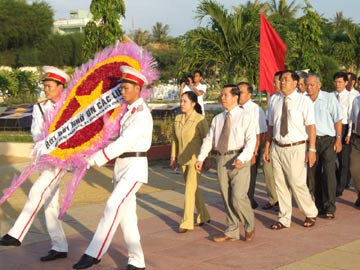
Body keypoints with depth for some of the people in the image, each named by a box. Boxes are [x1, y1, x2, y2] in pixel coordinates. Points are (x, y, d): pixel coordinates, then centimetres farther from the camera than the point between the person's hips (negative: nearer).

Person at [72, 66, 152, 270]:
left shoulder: (142, 114, -13)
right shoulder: (128, 111, 14)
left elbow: (124, 142, -22)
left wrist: (95, 159, -24)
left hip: (135, 165, -9)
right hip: (122, 165, 9)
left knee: (113, 206, -18)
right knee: (126, 213, 8)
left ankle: (94, 254, -16)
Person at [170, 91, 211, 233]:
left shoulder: (200, 119, -13)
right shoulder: (178, 119, 6)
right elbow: (175, 140, 14)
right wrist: (174, 157, 12)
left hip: (196, 159, -7)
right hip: (183, 159, 7)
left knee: (190, 189, -10)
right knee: (193, 189, 16)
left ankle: (187, 222, -5)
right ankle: (203, 217, 31)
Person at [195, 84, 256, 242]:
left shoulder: (244, 117, -3)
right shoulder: (217, 119, 14)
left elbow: (251, 140, -11)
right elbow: (209, 140, 12)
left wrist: (242, 158, -24)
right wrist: (201, 158, 0)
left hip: (238, 160, -6)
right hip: (221, 159, 6)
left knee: (238, 197, -10)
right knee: (226, 198, 10)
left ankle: (250, 226, 15)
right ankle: (232, 232, 22)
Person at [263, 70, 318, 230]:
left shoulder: (304, 101, -5)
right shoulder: (275, 101, 7)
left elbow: (311, 126, -9)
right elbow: (271, 127, 12)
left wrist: (312, 149, -15)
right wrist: (267, 148, 11)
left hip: (296, 149, -5)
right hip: (277, 148, 5)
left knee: (297, 184, -4)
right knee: (280, 185, 9)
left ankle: (311, 214, 21)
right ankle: (284, 219, 21)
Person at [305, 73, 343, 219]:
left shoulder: (329, 98, -3)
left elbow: (338, 120, -2)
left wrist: (338, 139, -7)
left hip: (328, 140, -3)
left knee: (329, 173, -8)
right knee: (313, 174, 7)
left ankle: (330, 208, 0)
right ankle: (318, 205, 20)